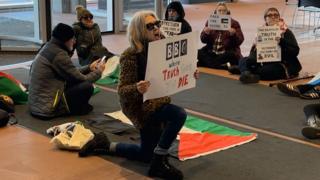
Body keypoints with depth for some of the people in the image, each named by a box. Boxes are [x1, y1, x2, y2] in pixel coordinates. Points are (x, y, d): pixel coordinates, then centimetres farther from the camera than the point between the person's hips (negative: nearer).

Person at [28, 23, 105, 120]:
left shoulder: (49, 47, 8)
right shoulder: (59, 54, -19)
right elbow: (81, 79, -11)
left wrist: (89, 68, 22)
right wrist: (98, 71, 6)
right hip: (47, 109, -10)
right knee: (87, 86, -11)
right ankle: (78, 109, 13)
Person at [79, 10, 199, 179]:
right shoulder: (131, 56, -20)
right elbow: (122, 90, -23)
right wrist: (137, 89, -44)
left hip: (157, 102, 8)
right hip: (140, 105, -8)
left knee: (147, 154, 17)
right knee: (179, 114, -30)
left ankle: (104, 144, 33)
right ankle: (159, 163, -17)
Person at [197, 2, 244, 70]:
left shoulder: (234, 23, 4)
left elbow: (240, 41, -3)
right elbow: (203, 40, 4)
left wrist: (233, 34, -22)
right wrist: (206, 33, -17)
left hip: (227, 52, -2)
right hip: (211, 52, 2)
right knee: (199, 53, -22)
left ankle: (209, 64, -20)